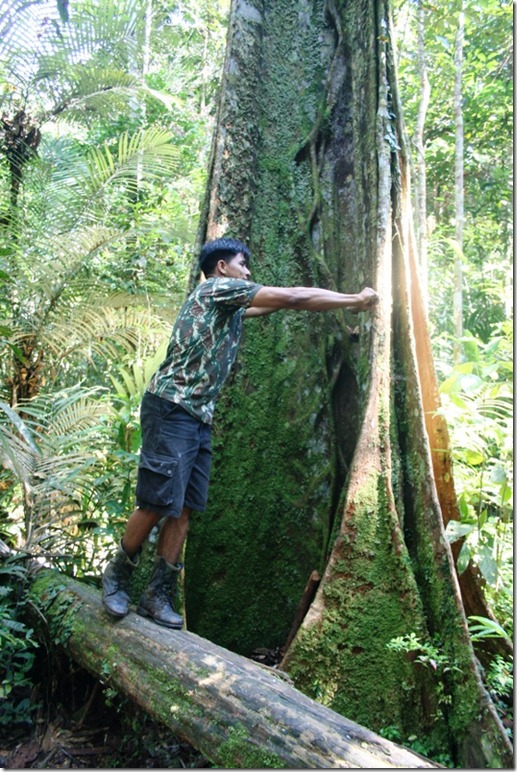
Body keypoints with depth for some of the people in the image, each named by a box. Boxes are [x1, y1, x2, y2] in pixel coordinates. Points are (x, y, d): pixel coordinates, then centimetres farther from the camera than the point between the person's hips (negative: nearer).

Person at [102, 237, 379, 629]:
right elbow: (293, 297, -8)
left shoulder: (230, 306, 22)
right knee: (158, 504, -6)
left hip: (200, 417, 9)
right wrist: (356, 300, 1)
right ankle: (117, 576, 17)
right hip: (171, 409, -9)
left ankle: (159, 595, 13)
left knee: (184, 508, 6)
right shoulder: (218, 287, -5)